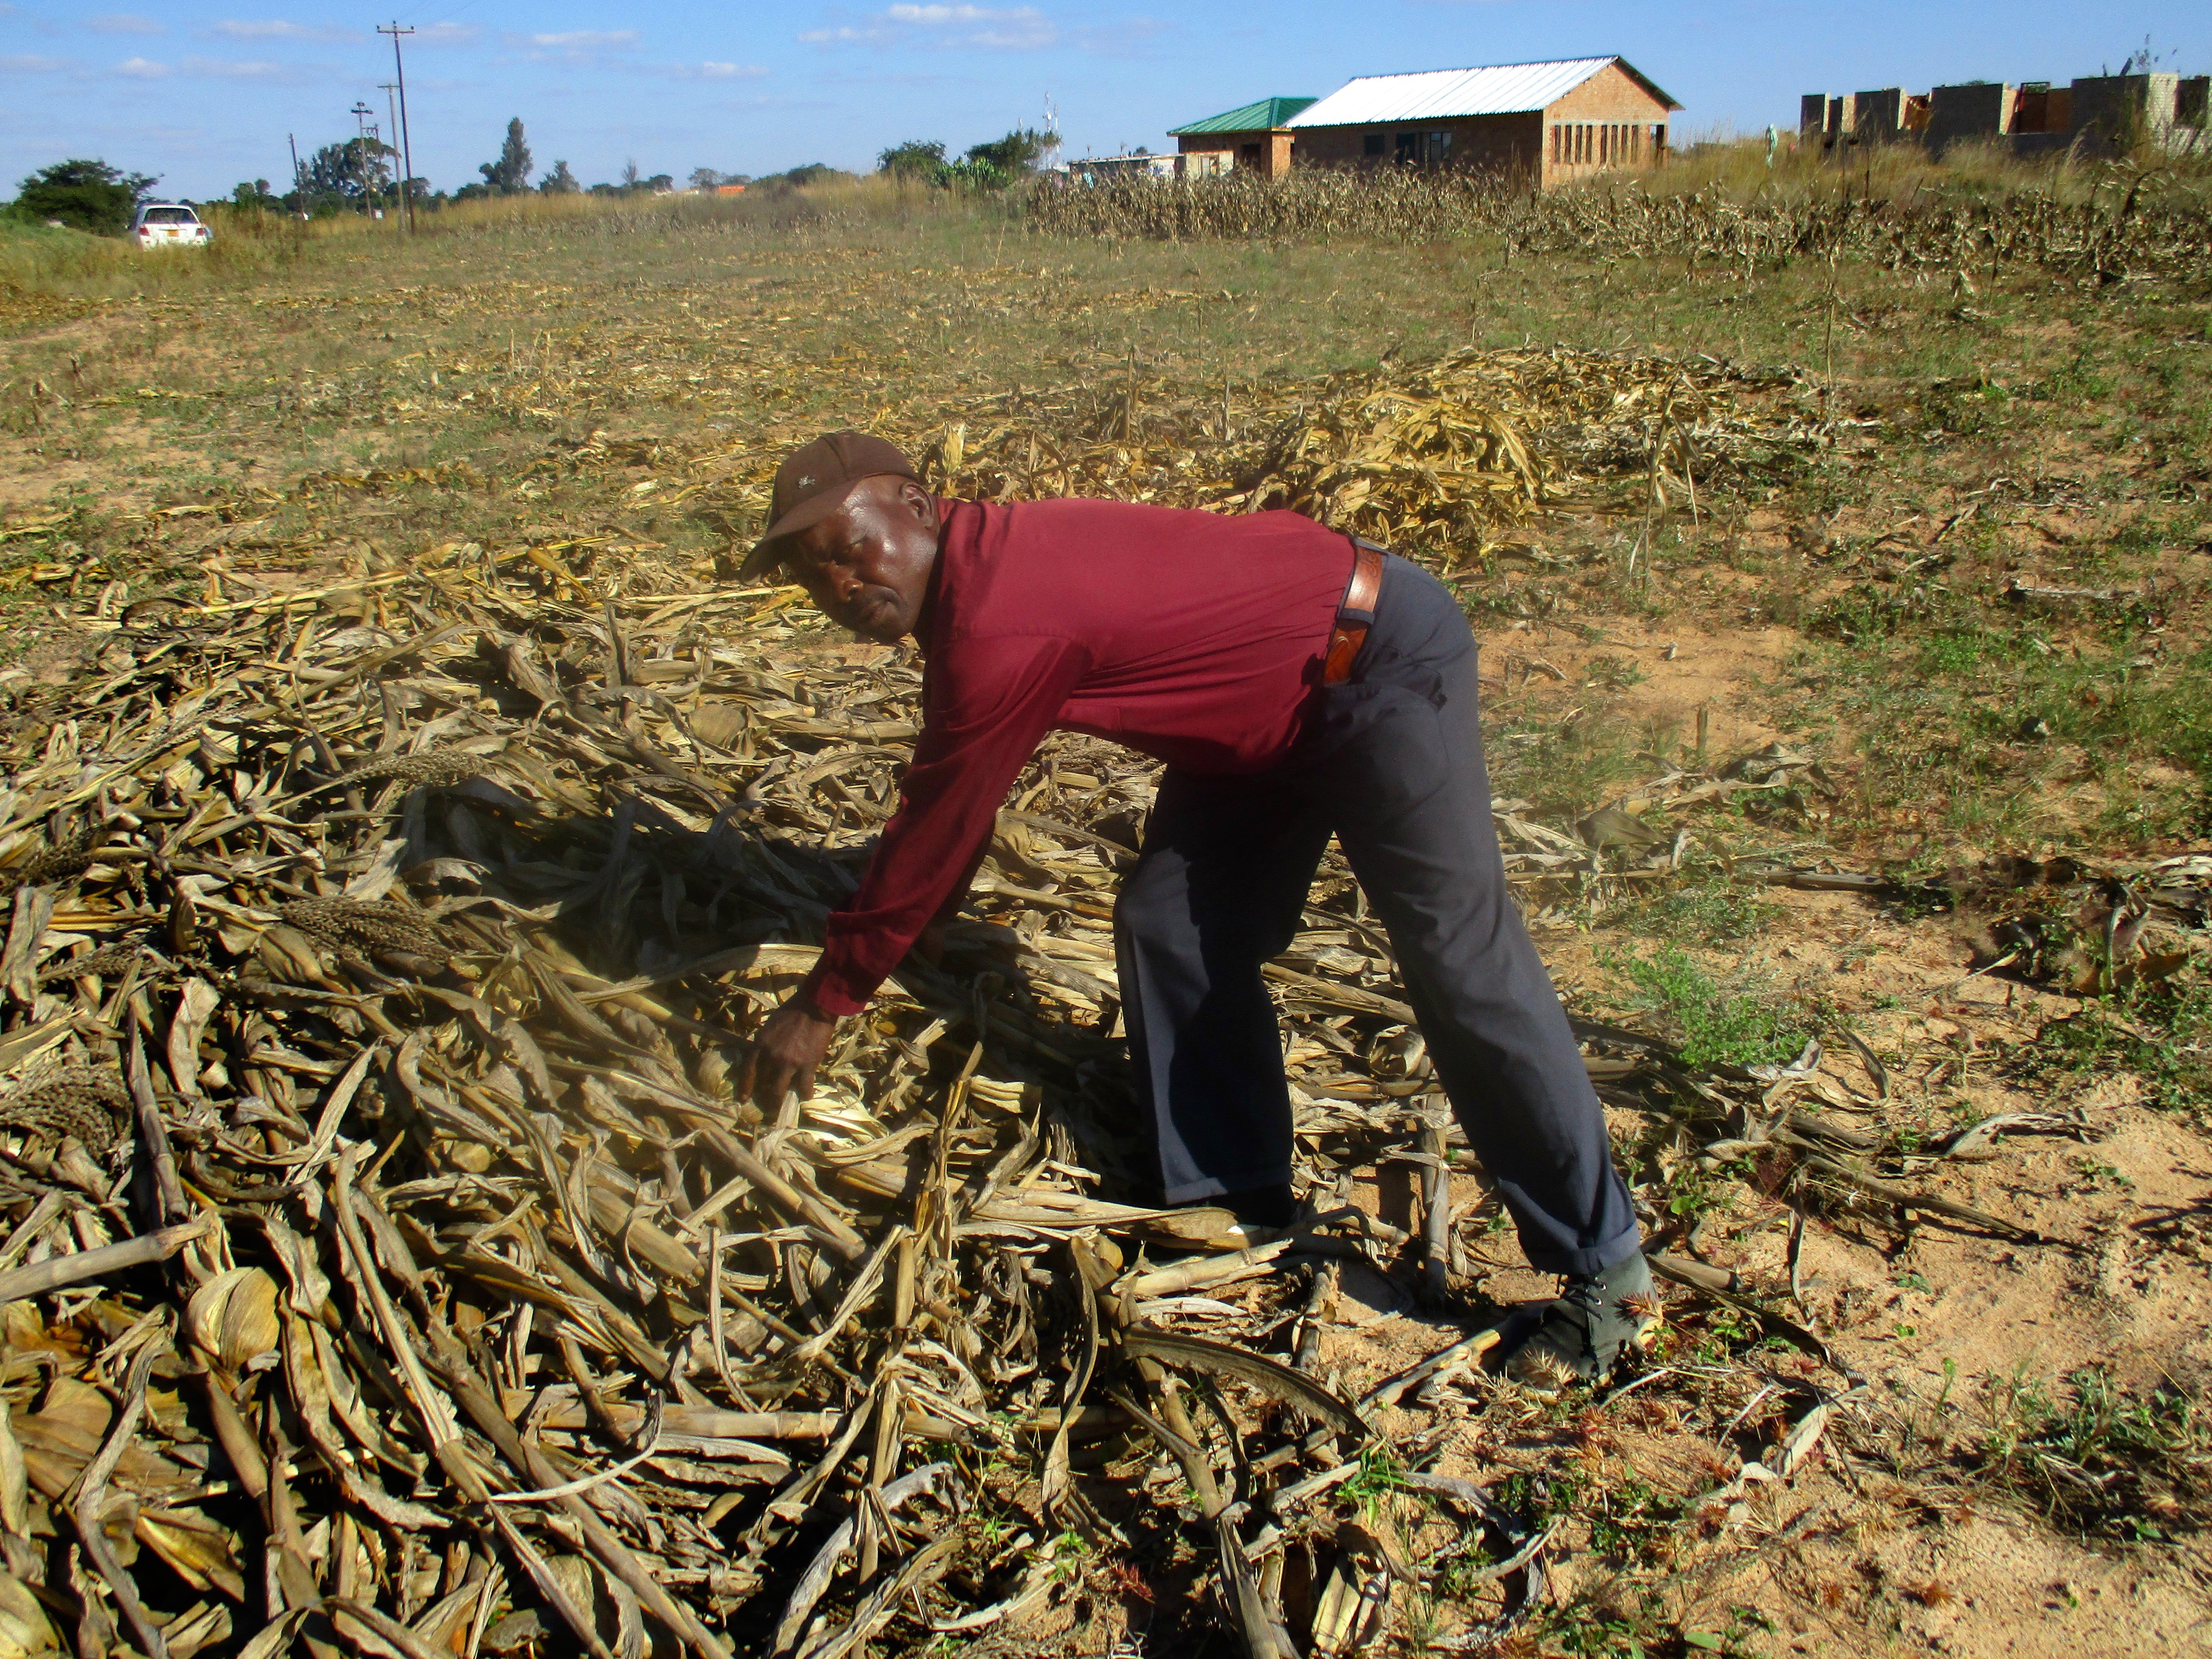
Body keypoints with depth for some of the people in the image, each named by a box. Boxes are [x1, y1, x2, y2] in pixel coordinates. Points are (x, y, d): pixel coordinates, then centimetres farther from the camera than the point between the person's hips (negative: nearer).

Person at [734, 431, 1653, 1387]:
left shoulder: (999, 630, -27)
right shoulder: (982, 565, 3)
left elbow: (935, 833, -18)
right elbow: (943, 812, 16)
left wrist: (823, 1002, -6)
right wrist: (902, 931, 24)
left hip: (1380, 662, -10)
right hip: (1280, 705, 10)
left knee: (1461, 964, -11)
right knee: (1167, 929, 8)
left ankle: (1607, 1277, -1)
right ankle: (1236, 1206, 20)